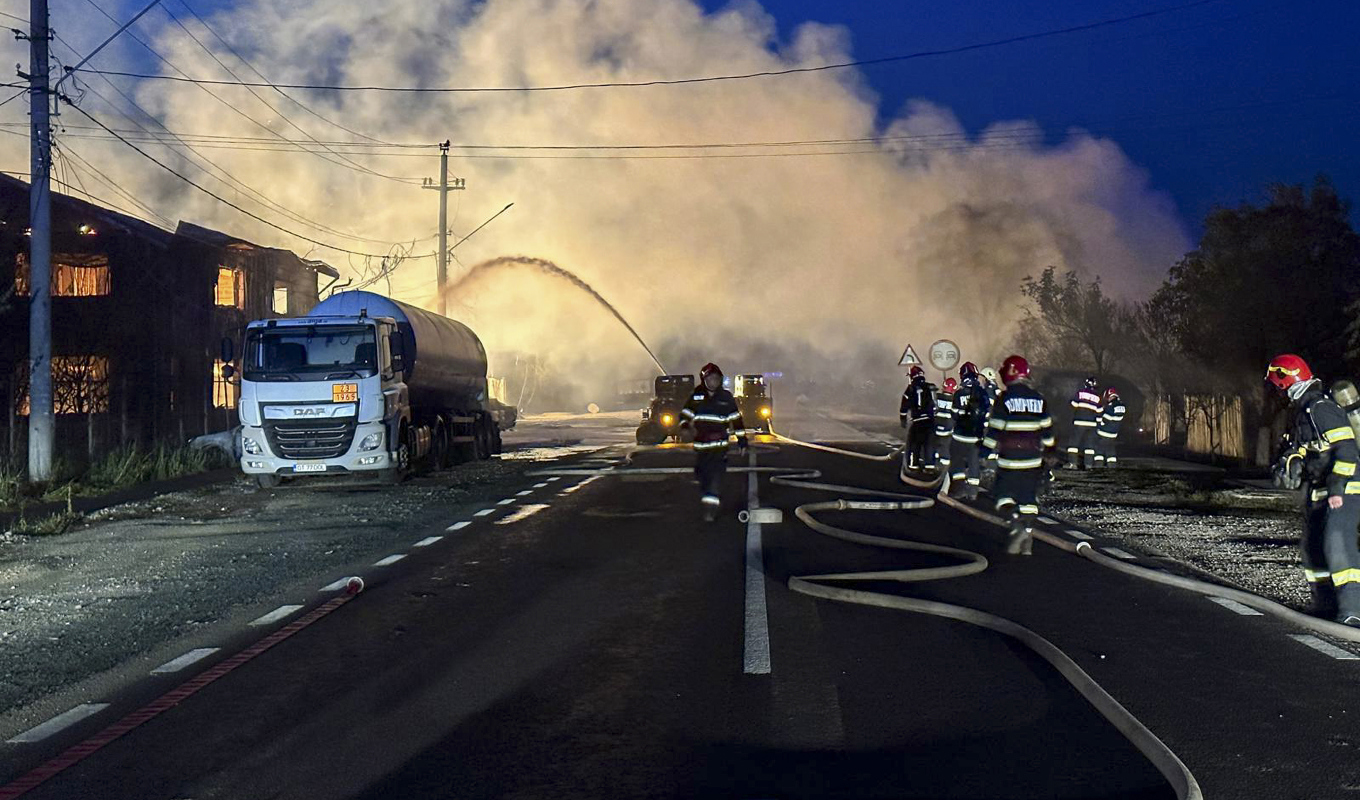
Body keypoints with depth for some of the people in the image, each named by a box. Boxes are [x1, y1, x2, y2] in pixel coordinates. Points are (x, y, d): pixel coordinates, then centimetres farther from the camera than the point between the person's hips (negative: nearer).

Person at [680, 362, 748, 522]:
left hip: (720, 444, -3)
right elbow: (684, 414, 11)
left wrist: (742, 440, 7)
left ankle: (711, 509, -16)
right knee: (701, 474, 9)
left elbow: (736, 419, 7)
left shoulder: (726, 397, 1)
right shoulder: (696, 397, 4)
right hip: (700, 444, 3)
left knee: (716, 474, -15)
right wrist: (687, 426, -11)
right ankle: (714, 500, 33)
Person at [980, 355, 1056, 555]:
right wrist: (1047, 451, 23)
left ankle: (1017, 524, -19)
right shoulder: (1039, 399, 6)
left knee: (1004, 493, 7)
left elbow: (995, 429, -10)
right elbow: (1047, 430, 11)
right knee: (1028, 498, 9)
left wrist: (987, 449, -1)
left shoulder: (1005, 399, -9)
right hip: (1033, 460, 4)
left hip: (1009, 459, -4)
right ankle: (1025, 544, 9)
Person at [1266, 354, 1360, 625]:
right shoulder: (1301, 410, 13)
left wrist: (1337, 488, -25)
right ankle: (1326, 605, 25)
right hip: (1317, 491, 11)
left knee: (1337, 544, -20)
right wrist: (1291, 460, -3)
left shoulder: (1321, 408, -18)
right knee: (1312, 547, 15)